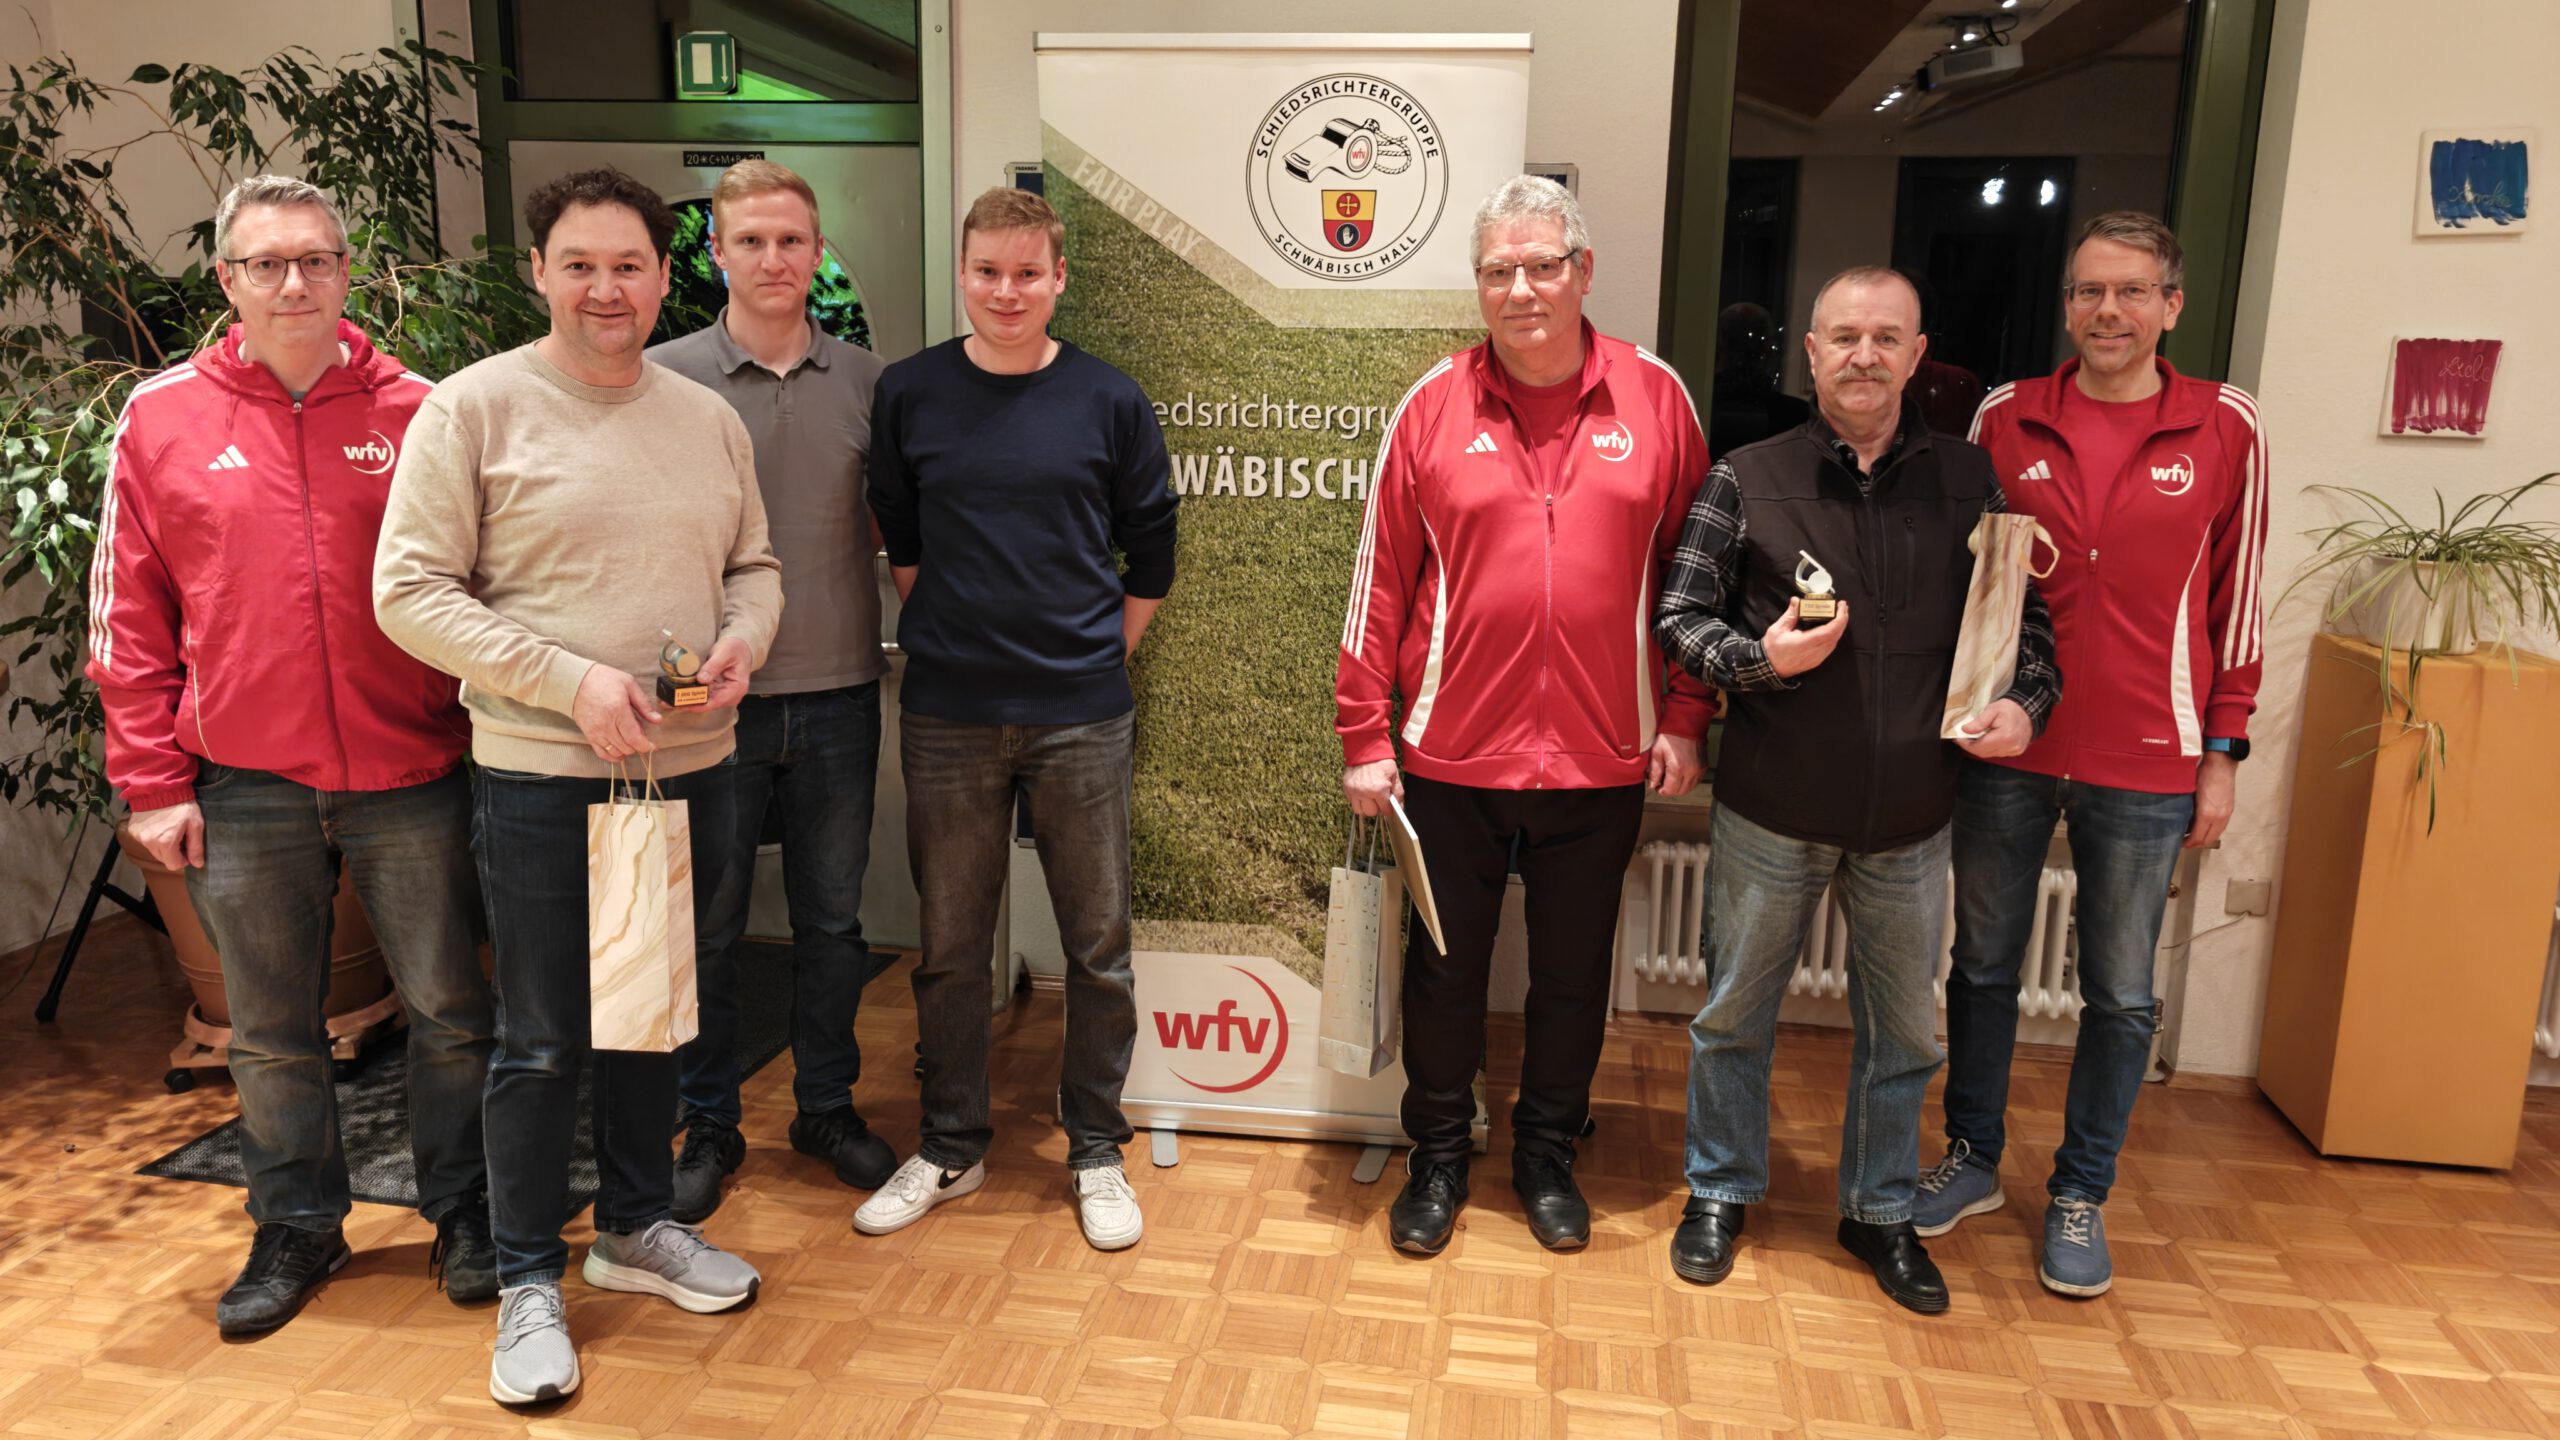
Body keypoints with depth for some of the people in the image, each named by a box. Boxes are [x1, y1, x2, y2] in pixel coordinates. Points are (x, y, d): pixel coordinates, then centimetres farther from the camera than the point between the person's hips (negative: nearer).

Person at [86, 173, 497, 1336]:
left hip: (410, 776, -1)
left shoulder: (415, 413, 1)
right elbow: (128, 618, 4)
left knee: (448, 1009, 8)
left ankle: (462, 1208, 26)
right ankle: (295, 1227, 31)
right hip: (243, 787, 1)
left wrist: (489, 742, 0)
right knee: (270, 1032, 13)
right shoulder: (162, 419, 3)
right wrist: (152, 782, 0)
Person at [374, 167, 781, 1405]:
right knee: (541, 1043, 6)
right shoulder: (473, 408, -7)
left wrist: (742, 639, -7)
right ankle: (527, 1281, 24)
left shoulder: (709, 419, 8)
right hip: (540, 780, -5)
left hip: (690, 769, 5)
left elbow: (754, 564, 16)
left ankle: (636, 1226, 38)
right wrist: (572, 678, -19)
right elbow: (409, 592, -10)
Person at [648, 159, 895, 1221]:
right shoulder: (663, 377, -2)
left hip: (837, 694, 2)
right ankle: (708, 1125, 26)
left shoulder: (865, 380, 4)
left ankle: (827, 1104, 31)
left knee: (832, 919, 13)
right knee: (707, 925, 8)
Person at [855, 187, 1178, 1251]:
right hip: (947, 719, 1)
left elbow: (1151, 552, 8)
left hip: (1082, 717, -1)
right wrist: (946, 633, 7)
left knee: (1099, 946, 7)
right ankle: (951, 1148, 28)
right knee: (950, 945, 11)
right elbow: (895, 536, 13)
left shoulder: (1109, 401, 0)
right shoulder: (909, 394, 3)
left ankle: (1096, 1153, 24)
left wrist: (1097, 653, 5)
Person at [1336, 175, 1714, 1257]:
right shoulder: (1435, 406, -2)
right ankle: (1438, 1155, 33)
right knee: (1444, 969, 12)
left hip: (1603, 761, 1)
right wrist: (1364, 738, -2)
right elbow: (1381, 578, 0)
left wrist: (1684, 719, 1)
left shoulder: (1654, 397, 0)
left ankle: (1547, 1152, 36)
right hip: (1451, 755, 0)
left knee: (1573, 974, 15)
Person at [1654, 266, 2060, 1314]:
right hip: (1772, 810, -2)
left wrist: (2026, 699, -8)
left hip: (1910, 819, 2)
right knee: (1735, 1012, 12)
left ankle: (1880, 1210, 35)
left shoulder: (1968, 482, 3)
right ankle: (1721, 1192, 33)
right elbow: (1679, 616, -2)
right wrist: (1759, 657, -19)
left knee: (1902, 1029, 15)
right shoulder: (1748, 480, -3)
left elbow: (2023, 617, 10)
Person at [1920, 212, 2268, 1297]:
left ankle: (2080, 1195, 27)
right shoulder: (2005, 419, 1)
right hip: (2005, 749, 1)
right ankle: (1971, 1160, 31)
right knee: (1984, 965, 13)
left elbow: (2237, 600, 3)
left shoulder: (2226, 429, -1)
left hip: (2146, 766, -1)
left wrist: (2223, 752, 2)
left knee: (2120, 994, 9)